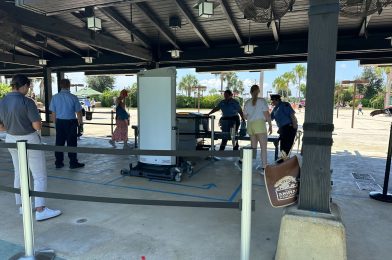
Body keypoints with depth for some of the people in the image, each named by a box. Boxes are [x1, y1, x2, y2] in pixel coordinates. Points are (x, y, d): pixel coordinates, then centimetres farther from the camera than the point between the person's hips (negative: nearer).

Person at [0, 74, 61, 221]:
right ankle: (41, 210, 1)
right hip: (29, 140, -7)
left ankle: (22, 205, 30)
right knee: (40, 176, 1)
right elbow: (37, 126, -20)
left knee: (19, 174, 20)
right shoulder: (27, 102, -20)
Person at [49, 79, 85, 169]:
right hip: (71, 122, -3)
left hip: (59, 122, 4)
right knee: (72, 143, 4)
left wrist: (56, 123, 17)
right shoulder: (73, 97, -10)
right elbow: (78, 113, -6)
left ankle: (58, 162, 20)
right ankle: (73, 163, 11)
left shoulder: (55, 97, 0)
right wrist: (80, 123, 7)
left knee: (59, 142, 11)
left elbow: (53, 113, 5)